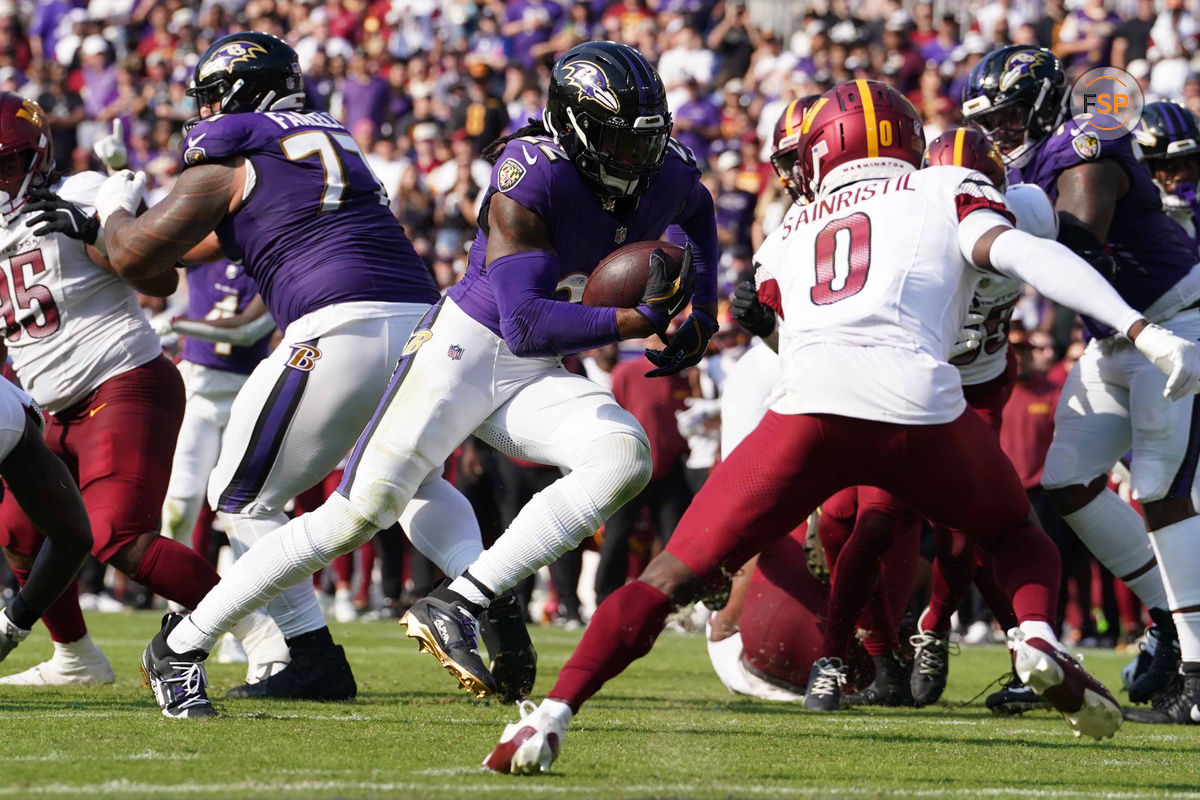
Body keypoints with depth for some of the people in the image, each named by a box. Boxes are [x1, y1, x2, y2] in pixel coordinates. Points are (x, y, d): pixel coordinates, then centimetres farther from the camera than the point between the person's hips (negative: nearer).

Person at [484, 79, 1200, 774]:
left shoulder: (786, 240, 31)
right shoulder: (946, 191, 23)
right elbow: (1021, 254, 6)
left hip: (812, 404, 1)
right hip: (923, 406, -1)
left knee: (673, 576, 9)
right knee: (1016, 532, 28)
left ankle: (552, 716, -5)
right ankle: (1038, 635, -1)